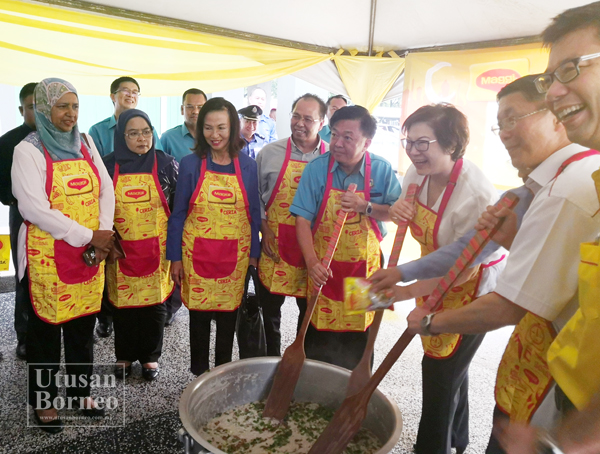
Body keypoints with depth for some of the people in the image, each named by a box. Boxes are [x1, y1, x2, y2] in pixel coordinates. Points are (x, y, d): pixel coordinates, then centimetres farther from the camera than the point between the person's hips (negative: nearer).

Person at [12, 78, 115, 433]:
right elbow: (34, 208, -16)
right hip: (48, 256, -4)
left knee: (84, 325, 14)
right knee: (46, 329, 9)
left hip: (91, 254, 5)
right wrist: (88, 236, -17)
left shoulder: (86, 144, 8)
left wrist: (103, 235, -9)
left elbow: (106, 190, 5)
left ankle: (81, 391, 32)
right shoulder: (28, 150, -7)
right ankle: (44, 401, 28)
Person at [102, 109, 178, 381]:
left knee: (154, 301, 8)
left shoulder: (166, 164, -2)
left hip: (156, 247, 0)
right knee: (123, 301, 10)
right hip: (121, 248, 1)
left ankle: (150, 356, 27)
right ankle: (124, 356, 30)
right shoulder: (109, 165, 0)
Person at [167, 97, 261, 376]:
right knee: (199, 314, 9)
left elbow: (254, 214, 6)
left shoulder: (248, 166, 1)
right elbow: (178, 214, 1)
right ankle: (199, 373, 30)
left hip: (235, 254, 1)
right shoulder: (190, 164, -2)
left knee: (228, 316, 11)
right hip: (197, 254, 0)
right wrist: (175, 257, 0)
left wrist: (254, 253, 4)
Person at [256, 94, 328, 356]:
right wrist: (264, 229, -4)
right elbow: (255, 195, 6)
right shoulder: (270, 153, 1)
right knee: (270, 308, 12)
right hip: (275, 243, 0)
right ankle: (271, 361, 33)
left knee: (310, 309, 12)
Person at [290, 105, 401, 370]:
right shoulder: (316, 168, -8)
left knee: (359, 334, 12)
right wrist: (312, 262, -21)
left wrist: (365, 207, -19)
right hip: (324, 267, -1)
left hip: (364, 266, 1)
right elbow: (302, 219, -10)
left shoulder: (382, 169, -5)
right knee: (318, 331, 8)